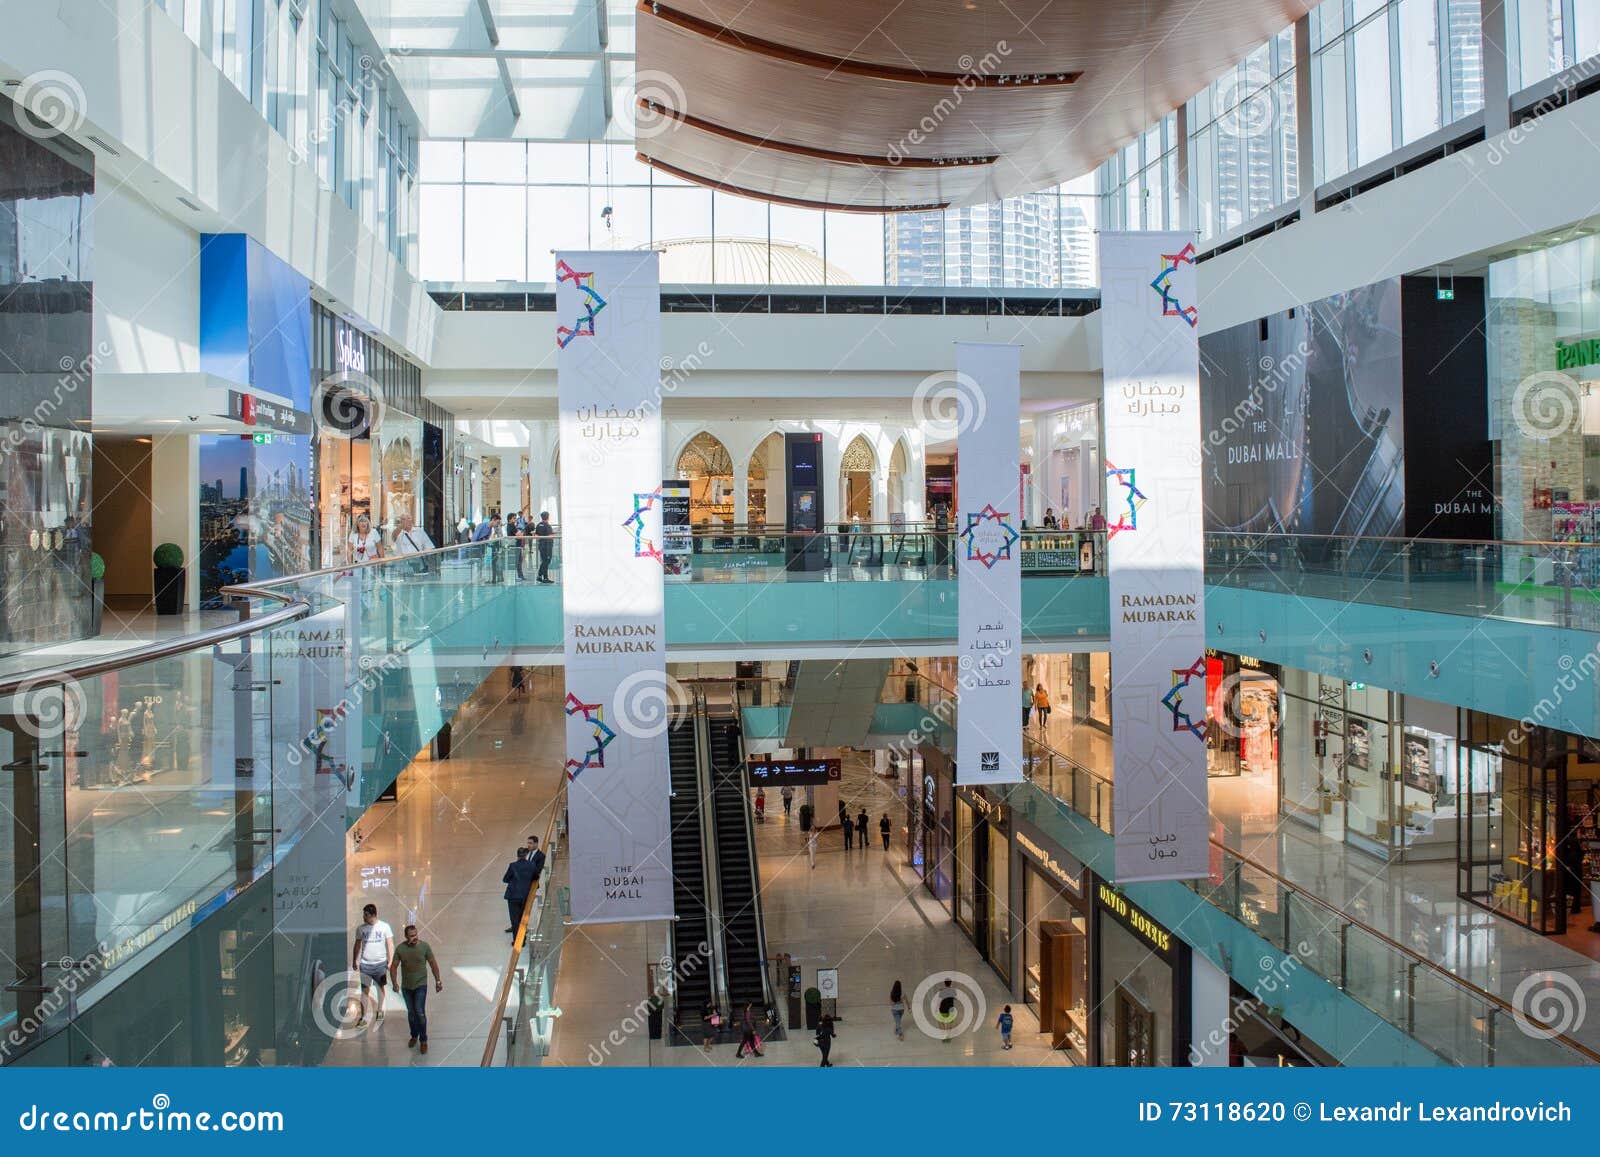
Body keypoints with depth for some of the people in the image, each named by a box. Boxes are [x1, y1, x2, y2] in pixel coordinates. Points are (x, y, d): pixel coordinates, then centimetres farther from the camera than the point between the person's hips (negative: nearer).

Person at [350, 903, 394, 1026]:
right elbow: (357, 945, 12)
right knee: (365, 990, -4)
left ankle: (380, 1010, 33)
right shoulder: (360, 928, 1)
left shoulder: (384, 927, -4)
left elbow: (390, 945, -1)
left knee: (380, 987, 14)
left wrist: (390, 961, -6)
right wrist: (354, 961, 11)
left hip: (380, 963, 0)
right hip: (365, 964, 1)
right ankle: (363, 1017, -2)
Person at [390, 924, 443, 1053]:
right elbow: (394, 966, -3)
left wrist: (438, 981, -4)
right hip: (406, 986, 2)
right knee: (411, 1012, 15)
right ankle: (414, 1036, 36)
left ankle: (423, 1040, 4)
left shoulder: (425, 946, -13)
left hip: (420, 985, -2)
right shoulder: (400, 948, -11)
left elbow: (433, 963, -5)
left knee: (420, 1012, -11)